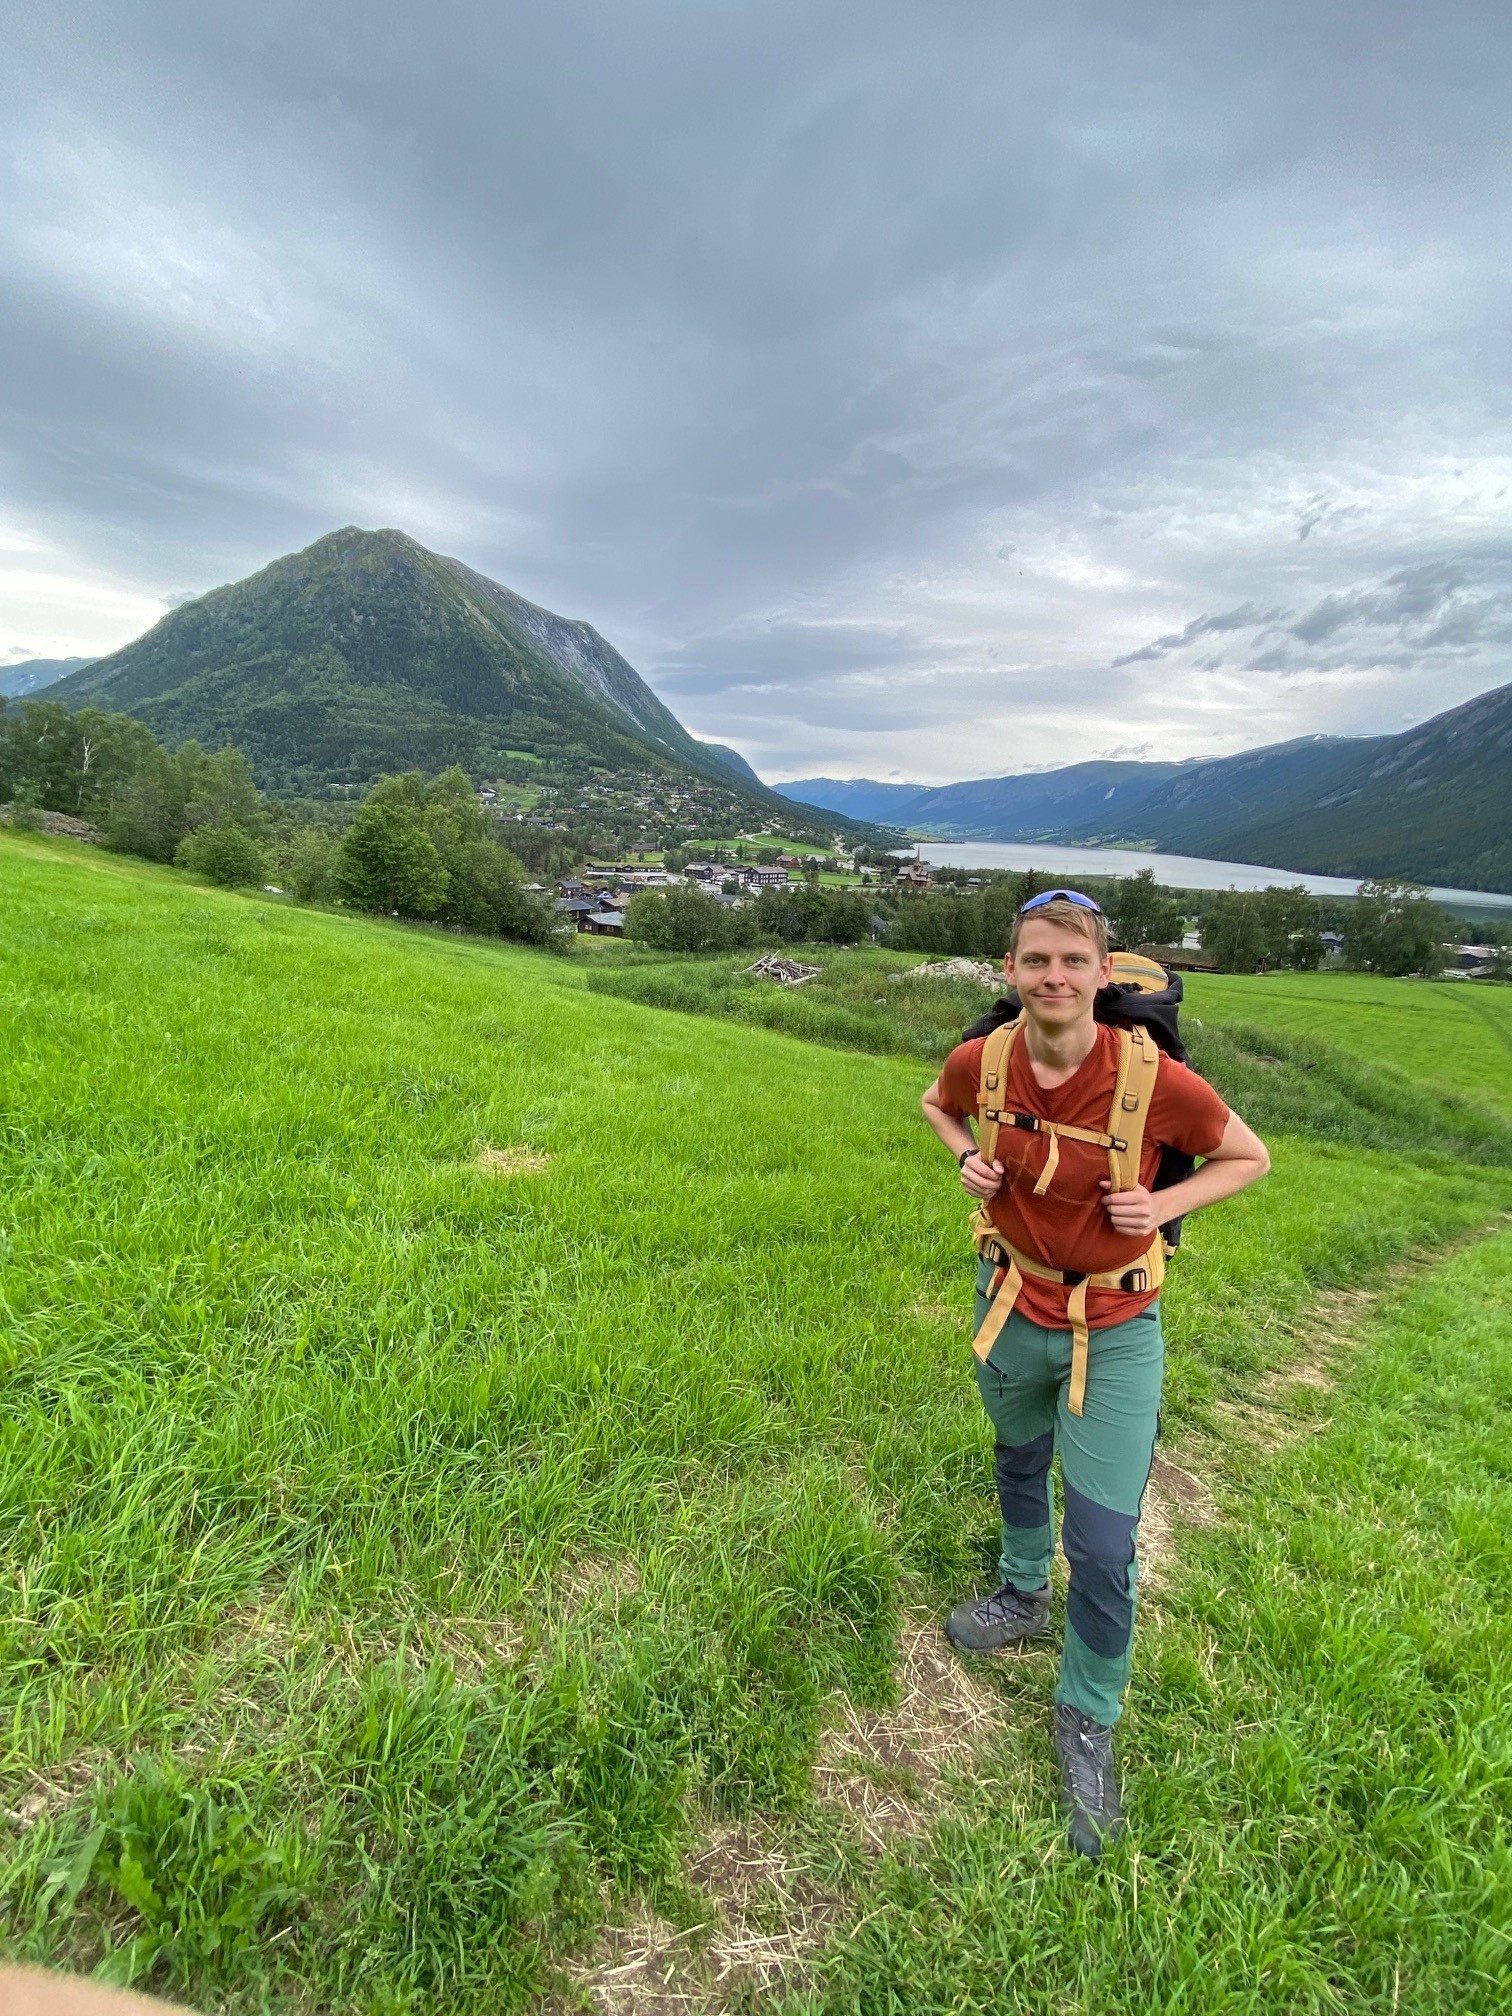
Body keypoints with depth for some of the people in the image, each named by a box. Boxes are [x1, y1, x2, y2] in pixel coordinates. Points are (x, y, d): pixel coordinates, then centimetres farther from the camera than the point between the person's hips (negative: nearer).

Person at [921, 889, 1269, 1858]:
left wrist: (1162, 1206, -21)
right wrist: (968, 1157, -11)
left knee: (1104, 1546, 1)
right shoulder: (980, 1062, -16)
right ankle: (1023, 1596, 58)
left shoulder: (1157, 1080, -25)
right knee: (1020, 1464, 28)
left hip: (1114, 1331, -3)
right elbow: (938, 1105, 9)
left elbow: (1249, 1158, -6)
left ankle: (1089, 1721, 30)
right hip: (1012, 1306, 3)